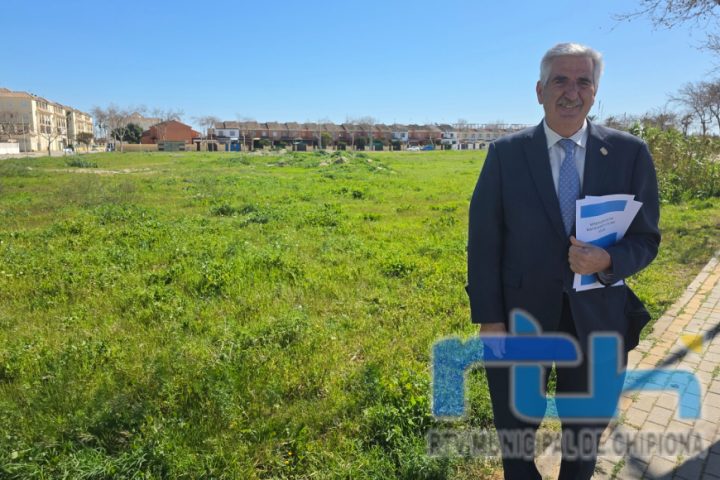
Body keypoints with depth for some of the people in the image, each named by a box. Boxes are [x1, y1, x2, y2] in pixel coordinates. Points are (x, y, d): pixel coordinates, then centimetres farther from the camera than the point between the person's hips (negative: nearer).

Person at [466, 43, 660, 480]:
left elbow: (646, 239, -1)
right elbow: (483, 241, -7)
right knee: (515, 432, 20)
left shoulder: (631, 153, -4)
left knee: (586, 436, 23)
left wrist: (608, 261, -24)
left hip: (597, 319, 1)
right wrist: (489, 318, -10)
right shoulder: (505, 153, -6)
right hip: (521, 315, -1)